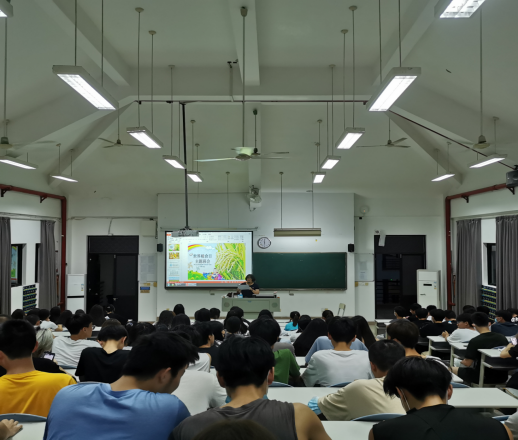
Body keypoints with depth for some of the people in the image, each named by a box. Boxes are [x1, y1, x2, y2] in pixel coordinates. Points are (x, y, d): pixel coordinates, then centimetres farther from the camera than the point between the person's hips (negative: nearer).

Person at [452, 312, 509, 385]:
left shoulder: (475, 341, -19)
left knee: (452, 369, 12)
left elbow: (467, 363, -15)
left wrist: (462, 362, 9)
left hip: (482, 379, -6)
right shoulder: (503, 338, -4)